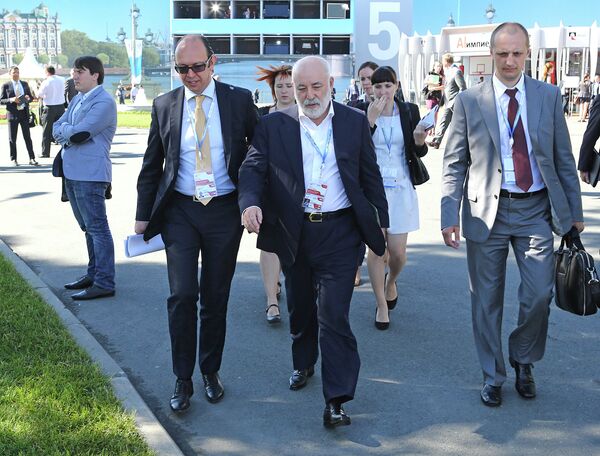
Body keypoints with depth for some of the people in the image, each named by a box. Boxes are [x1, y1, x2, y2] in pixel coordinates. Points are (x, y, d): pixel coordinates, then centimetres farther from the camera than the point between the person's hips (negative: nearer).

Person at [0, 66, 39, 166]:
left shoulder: (25, 84, 10)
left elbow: (31, 97, 16)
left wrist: (28, 98, -7)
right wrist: (11, 100, -18)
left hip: (24, 113, 2)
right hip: (13, 114, -2)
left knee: (27, 136, 2)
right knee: (12, 138, 5)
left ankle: (32, 158, 4)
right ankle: (13, 159, 15)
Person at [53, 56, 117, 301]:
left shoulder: (103, 102, -13)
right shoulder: (78, 99, 15)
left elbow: (79, 132, -20)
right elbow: (56, 129, 12)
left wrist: (65, 130, 0)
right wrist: (70, 132, -9)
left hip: (90, 174, -9)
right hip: (72, 172, 9)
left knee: (97, 228, -6)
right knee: (88, 228, 17)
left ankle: (104, 283, -2)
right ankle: (94, 273, 28)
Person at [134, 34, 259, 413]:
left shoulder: (239, 100, -2)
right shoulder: (165, 105, 3)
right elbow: (152, 166, 10)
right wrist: (143, 215, 9)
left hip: (225, 211, 0)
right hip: (180, 211, 1)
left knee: (216, 297, 9)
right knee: (182, 295, -6)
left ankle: (211, 371, 26)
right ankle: (183, 380, 9)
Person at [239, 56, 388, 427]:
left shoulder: (355, 123, 3)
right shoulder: (274, 126, 2)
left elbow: (371, 177, 8)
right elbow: (252, 169, -5)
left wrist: (380, 222, 9)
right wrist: (250, 202, -25)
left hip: (339, 233, -2)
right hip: (294, 233, 2)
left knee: (334, 316, -8)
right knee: (300, 309, 19)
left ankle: (337, 400, -1)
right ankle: (303, 364, 45)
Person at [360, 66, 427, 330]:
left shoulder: (409, 111, 3)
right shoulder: (362, 113, -1)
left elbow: (420, 153, 8)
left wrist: (419, 141, -15)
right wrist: (370, 120, -19)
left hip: (400, 188, 1)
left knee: (398, 251, 2)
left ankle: (391, 282, 37)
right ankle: (381, 304, 16)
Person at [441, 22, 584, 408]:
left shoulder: (549, 96, 4)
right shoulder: (469, 101, 0)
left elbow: (564, 158, 7)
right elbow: (455, 163, 0)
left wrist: (574, 210, 7)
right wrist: (450, 215, -7)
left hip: (535, 210, 1)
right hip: (487, 210, -1)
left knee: (539, 295, -1)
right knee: (487, 300, 7)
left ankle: (524, 362, 27)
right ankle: (493, 376, 24)